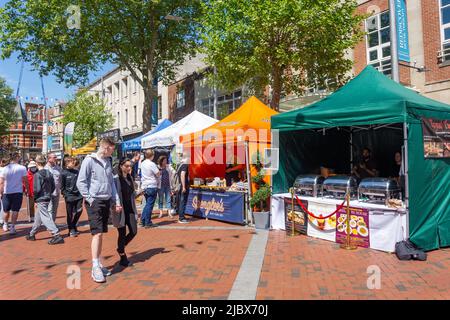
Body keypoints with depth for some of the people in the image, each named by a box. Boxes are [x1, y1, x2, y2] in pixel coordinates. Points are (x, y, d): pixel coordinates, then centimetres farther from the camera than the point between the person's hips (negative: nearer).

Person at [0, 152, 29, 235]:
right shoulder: (22, 168, -9)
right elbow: (25, 181, -7)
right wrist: (26, 190, 6)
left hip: (7, 193, 2)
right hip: (18, 192, -2)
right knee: (15, 211, 4)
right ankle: (12, 228, 1)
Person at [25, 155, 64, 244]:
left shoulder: (37, 175, -15)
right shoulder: (49, 173, 5)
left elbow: (37, 189, -18)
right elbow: (53, 186, 7)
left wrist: (35, 199, -3)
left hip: (41, 200, -8)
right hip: (48, 199, 8)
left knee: (46, 218, -7)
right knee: (38, 217, 20)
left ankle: (56, 235, -13)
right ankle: (32, 234, 33)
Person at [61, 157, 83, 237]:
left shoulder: (77, 172, 7)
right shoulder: (63, 173, -5)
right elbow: (62, 187, -3)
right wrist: (65, 195, -9)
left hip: (79, 195, 4)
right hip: (69, 197, -4)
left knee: (79, 211, 2)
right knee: (70, 214, 4)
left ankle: (73, 226, 24)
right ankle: (71, 230, 16)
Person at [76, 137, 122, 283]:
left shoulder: (107, 161, 12)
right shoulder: (89, 160, -8)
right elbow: (80, 182, -10)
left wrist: (117, 201, 10)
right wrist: (89, 199, -12)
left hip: (106, 201, 7)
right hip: (95, 201, -7)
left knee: (101, 234, 11)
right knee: (97, 233, -10)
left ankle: (99, 264, 19)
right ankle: (95, 267, -4)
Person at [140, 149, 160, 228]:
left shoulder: (142, 163, 8)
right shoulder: (152, 164, -16)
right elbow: (158, 174, -13)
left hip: (144, 186, 8)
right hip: (152, 187, -7)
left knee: (147, 204, 18)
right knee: (150, 205, -2)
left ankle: (142, 221, 18)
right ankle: (148, 223, 2)